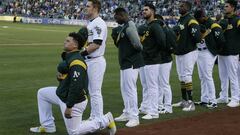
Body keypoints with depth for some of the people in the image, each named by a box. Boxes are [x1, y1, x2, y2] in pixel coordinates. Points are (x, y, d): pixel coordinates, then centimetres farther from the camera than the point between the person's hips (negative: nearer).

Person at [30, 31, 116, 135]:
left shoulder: (76, 62, -26)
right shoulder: (67, 57, 6)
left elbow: (76, 86, -30)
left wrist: (69, 107, -27)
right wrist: (60, 77, -4)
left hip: (74, 101, -10)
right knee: (42, 93, 18)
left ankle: (105, 120, 10)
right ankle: (48, 126, 23)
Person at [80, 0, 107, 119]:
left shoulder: (99, 23, -15)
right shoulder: (91, 23, 17)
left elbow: (97, 44, -23)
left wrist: (82, 53, -22)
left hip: (96, 61, -11)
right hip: (88, 61, 11)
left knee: (95, 92, -7)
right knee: (91, 91, 15)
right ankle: (93, 117, 24)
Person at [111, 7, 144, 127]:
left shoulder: (129, 27, -18)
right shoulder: (122, 27, 13)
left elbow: (137, 44, -26)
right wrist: (115, 38, 3)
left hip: (131, 63, -10)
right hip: (125, 62, 10)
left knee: (130, 88, -8)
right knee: (124, 89, 17)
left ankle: (134, 117, -5)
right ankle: (127, 113, 27)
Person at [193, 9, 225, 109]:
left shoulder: (213, 25, -13)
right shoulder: (199, 24, 11)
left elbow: (221, 40, -15)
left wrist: (215, 50, -4)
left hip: (208, 53, -8)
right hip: (199, 52, 8)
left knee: (207, 77, -9)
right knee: (202, 77, 11)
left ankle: (213, 101, -5)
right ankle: (204, 100, 19)